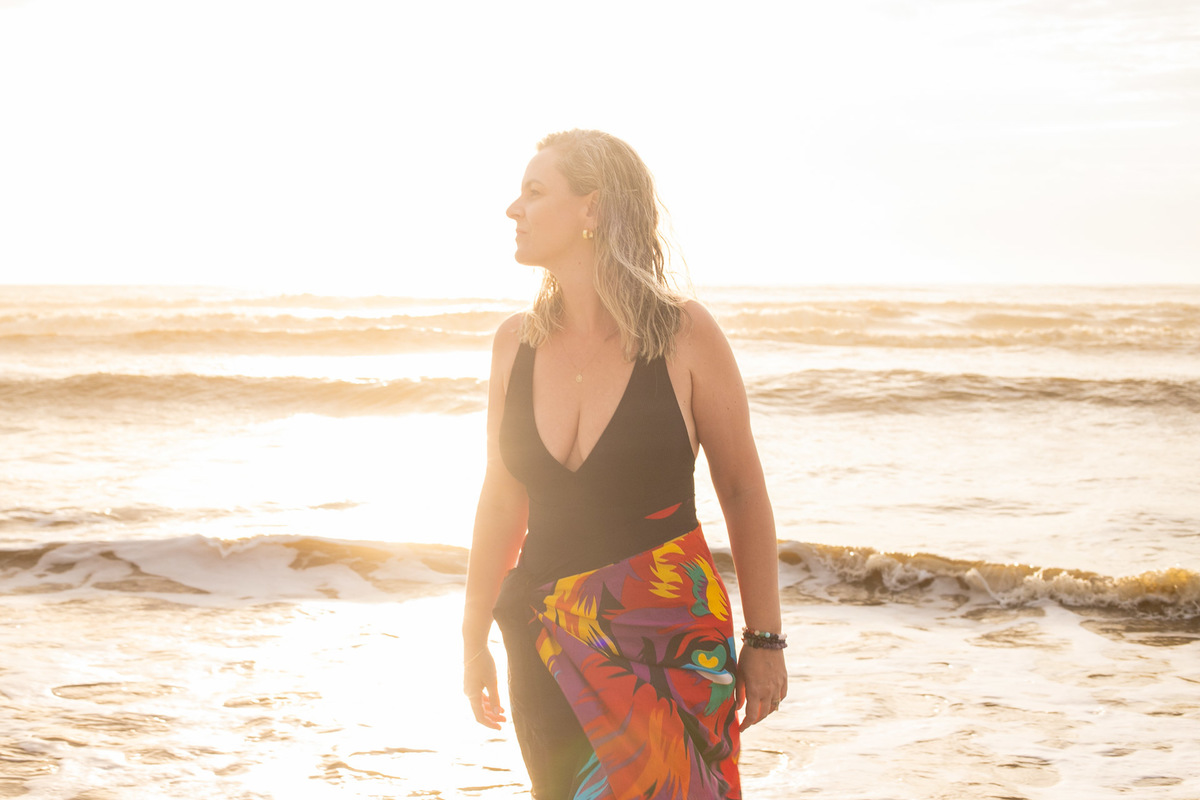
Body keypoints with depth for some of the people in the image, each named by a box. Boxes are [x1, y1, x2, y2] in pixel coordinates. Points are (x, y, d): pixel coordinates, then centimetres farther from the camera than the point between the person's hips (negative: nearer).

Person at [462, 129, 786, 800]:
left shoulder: (684, 335, -7)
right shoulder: (517, 342, 4)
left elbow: (742, 492, -1)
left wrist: (764, 640, 1)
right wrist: (475, 639, 17)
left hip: (668, 646, -4)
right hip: (548, 645, 4)